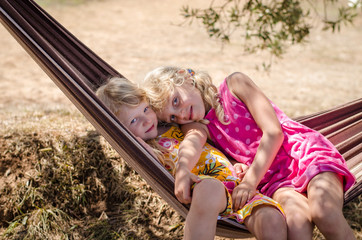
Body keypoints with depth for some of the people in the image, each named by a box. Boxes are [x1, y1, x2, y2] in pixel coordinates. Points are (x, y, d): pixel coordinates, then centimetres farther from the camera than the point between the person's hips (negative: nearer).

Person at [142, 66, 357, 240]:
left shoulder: (235, 84, 1)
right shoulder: (200, 125, 9)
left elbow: (274, 132, -8)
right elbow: (195, 138, -16)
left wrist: (249, 181, -18)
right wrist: (183, 171, -40)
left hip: (305, 152, -2)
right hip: (274, 178, 2)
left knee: (324, 213, -33)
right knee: (295, 221, -33)